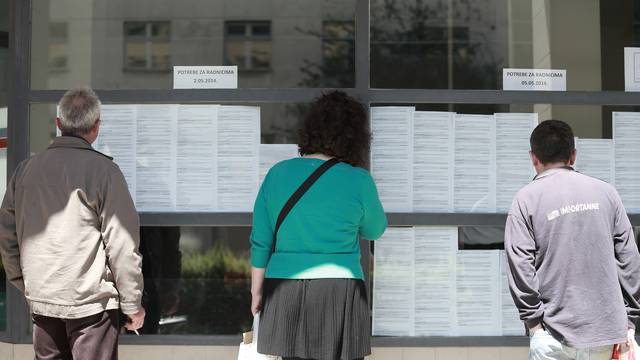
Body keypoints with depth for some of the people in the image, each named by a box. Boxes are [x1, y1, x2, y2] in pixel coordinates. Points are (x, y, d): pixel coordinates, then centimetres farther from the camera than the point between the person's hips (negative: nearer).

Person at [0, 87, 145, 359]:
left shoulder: (27, 169, 5)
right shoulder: (102, 169, -11)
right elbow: (122, 243, -13)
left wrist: (22, 283, 22)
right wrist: (133, 303, -5)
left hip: (41, 299, 5)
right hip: (90, 299, -5)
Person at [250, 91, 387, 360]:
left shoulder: (278, 174, 3)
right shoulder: (358, 181, -6)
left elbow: (260, 242, 4)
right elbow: (374, 230, 12)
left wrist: (257, 290, 13)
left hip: (285, 290, 4)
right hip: (338, 290, -3)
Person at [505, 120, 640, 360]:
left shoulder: (527, 199, -4)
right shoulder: (605, 192, 5)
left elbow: (521, 265, -10)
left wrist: (533, 319, -3)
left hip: (554, 333, -3)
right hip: (605, 329, 3)